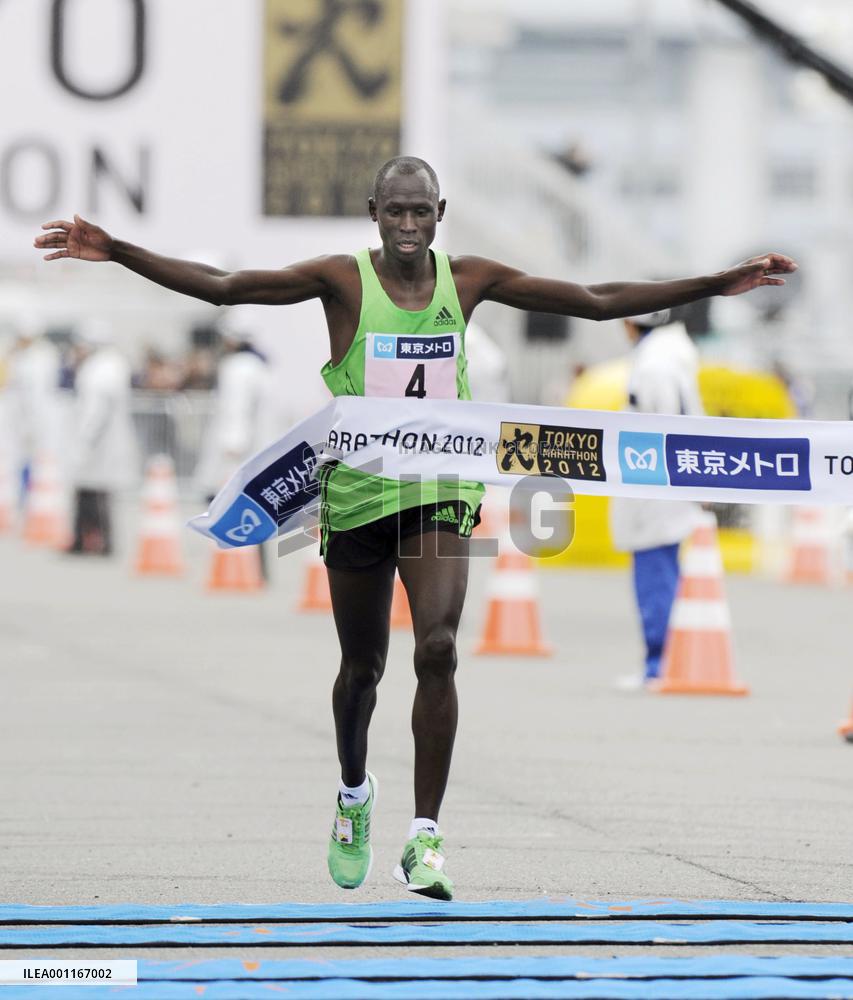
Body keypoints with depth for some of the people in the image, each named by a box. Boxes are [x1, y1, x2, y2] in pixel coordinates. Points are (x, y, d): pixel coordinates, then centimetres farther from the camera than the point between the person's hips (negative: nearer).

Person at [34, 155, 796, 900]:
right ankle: (354, 793, 42)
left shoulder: (469, 280, 0)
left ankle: (426, 839, -14)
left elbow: (597, 302, 5)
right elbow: (222, 287, -13)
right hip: (358, 492, -1)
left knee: (438, 650, -17)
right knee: (363, 665, 12)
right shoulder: (343, 280, -7)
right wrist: (116, 252, -24)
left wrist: (718, 285, 3)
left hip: (440, 493, 1)